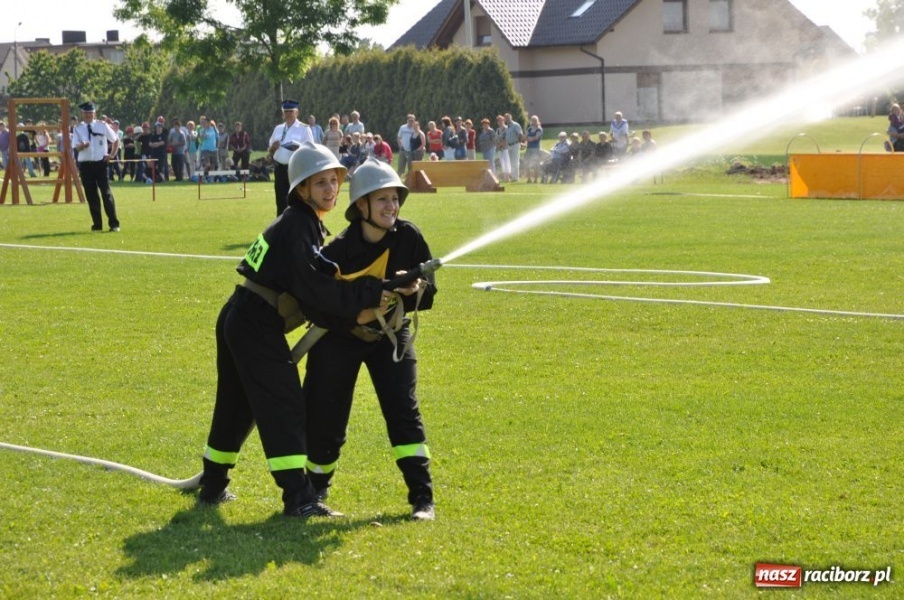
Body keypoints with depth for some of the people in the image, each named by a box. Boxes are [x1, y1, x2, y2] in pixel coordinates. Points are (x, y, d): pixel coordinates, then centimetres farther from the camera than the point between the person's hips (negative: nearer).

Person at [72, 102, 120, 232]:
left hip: (100, 163, -2)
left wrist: (112, 154, 1)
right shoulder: (78, 128, 5)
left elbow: (116, 140, 11)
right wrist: (82, 145, -27)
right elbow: (76, 146, -5)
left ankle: (114, 223, -4)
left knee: (106, 193, -8)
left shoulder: (102, 126, 3)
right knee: (91, 195, 5)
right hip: (85, 165, 2)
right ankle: (97, 224, 14)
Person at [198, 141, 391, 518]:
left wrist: (351, 313, 2)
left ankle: (213, 485, 30)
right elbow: (312, 289, -22)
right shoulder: (297, 227, -16)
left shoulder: (306, 223, 14)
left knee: (237, 405, 19)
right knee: (284, 405, -10)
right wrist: (366, 295, -18)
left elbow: (310, 287, 13)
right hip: (257, 325, -10)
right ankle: (298, 497, -12)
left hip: (239, 321, 10)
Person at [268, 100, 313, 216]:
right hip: (280, 168, 5)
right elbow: (270, 152, 18)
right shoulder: (278, 129, 14)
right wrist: (273, 147, -5)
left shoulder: (304, 129, -1)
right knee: (280, 201, 8)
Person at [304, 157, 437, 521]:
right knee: (325, 419, 3)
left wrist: (414, 290, -32)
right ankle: (314, 489, 29)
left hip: (390, 335, 2)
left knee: (403, 409, -12)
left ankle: (422, 497, -10)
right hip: (340, 338, -2)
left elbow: (428, 294, -11)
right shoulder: (338, 251, -23)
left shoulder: (409, 238, -15)